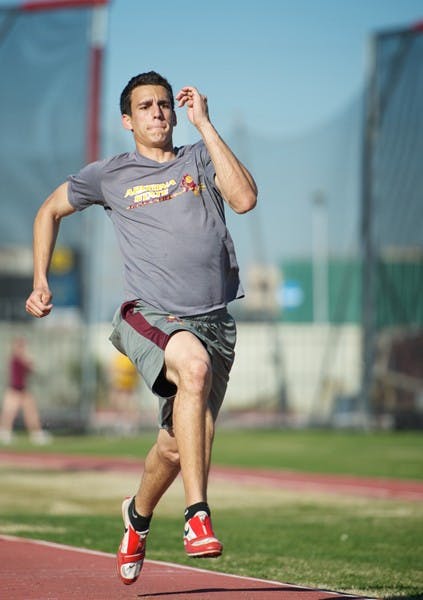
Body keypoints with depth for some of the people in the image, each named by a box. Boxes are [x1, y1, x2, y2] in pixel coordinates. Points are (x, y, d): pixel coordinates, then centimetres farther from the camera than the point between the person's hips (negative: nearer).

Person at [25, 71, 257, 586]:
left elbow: (245, 199, -10)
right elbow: (49, 211, 26)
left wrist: (204, 124, -6)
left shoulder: (201, 160, 10)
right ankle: (197, 515, -37)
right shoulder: (109, 176, 11)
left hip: (214, 320, 2)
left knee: (176, 447, 7)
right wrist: (40, 282, 16)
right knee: (194, 365, -37)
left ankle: (138, 514, 44)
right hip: (148, 317, -2)